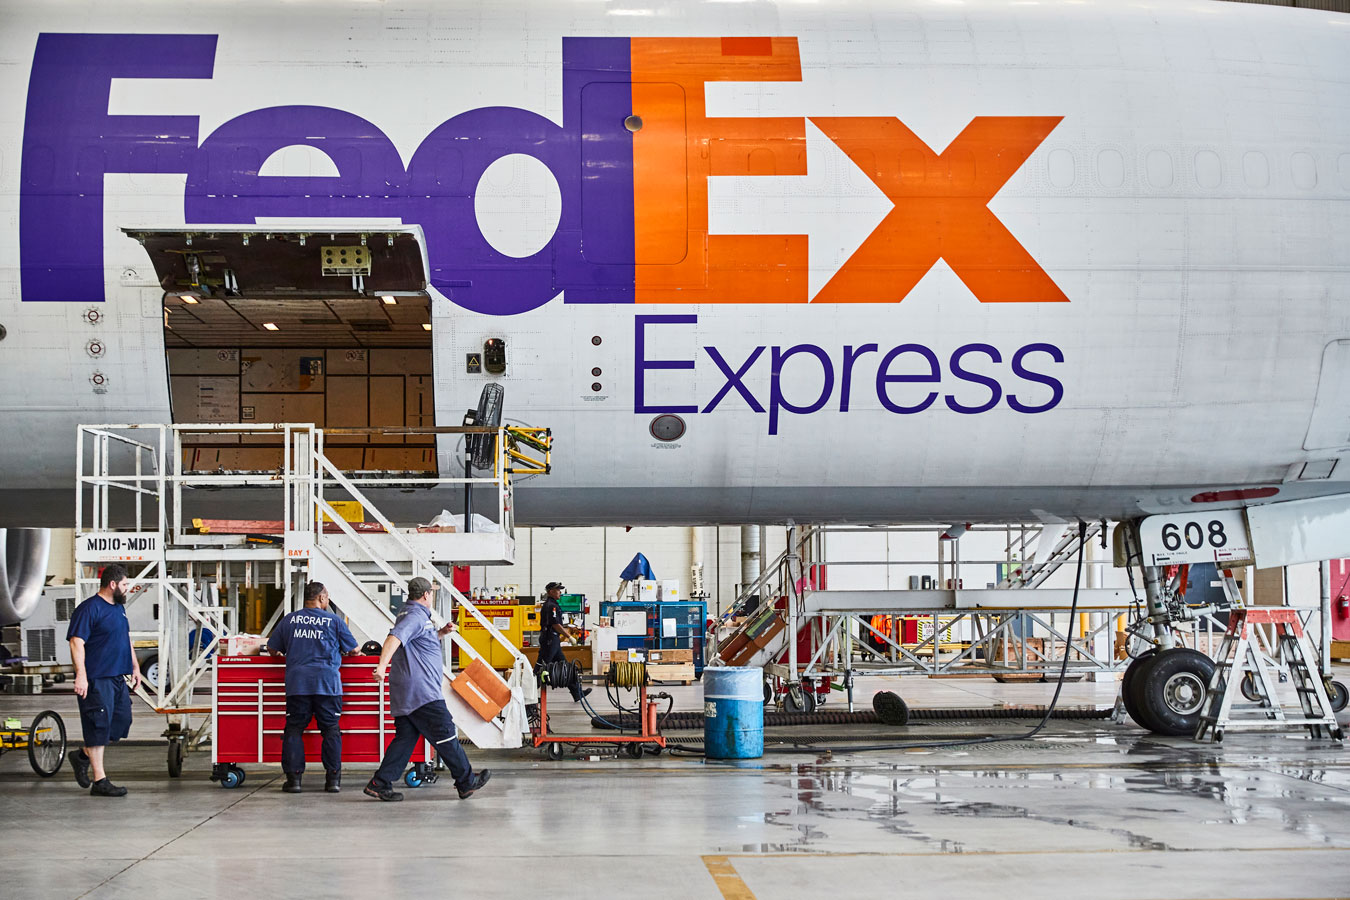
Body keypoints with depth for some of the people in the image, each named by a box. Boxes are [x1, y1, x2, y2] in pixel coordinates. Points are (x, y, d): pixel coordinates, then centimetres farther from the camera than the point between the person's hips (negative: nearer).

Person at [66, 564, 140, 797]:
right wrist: (81, 675, -25)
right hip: (96, 680, -9)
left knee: (121, 722, 10)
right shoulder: (89, 609, -12)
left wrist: (135, 667, 23)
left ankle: (83, 756, 27)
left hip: (118, 678, 9)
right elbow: (77, 642, -18)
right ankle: (100, 782, -1)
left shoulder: (119, 608, 17)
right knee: (99, 726, -5)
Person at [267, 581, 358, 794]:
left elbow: (273, 648, 18)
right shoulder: (334, 620, 5)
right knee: (331, 730, 4)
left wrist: (285, 654, 40)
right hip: (327, 681, -1)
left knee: (294, 730, 6)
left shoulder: (289, 620, 10)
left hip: (297, 682, 1)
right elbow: (352, 649, 14)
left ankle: (293, 778, 1)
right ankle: (333, 778, 1)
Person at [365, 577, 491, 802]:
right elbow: (395, 638, -29)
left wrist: (441, 633, 25)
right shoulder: (416, 616, -12)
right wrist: (382, 665, -41)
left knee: (405, 737, 8)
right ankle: (466, 782, 4)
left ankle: (380, 783, 3)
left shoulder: (410, 614, 22)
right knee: (446, 736, -2)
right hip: (421, 692, -11)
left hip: (404, 694, 11)